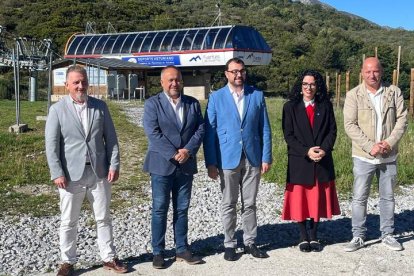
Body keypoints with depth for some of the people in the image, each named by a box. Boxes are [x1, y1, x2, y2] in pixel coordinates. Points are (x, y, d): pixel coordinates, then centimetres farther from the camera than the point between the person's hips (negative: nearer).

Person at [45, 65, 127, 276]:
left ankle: (109, 258, 23)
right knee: (68, 222, 8)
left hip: (99, 172, 2)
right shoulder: (57, 110, -1)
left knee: (103, 218, 11)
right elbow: (52, 144, -5)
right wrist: (57, 173, -11)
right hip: (71, 175, -2)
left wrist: (114, 165, -2)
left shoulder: (100, 106, 5)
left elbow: (111, 138, 6)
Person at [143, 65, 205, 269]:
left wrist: (188, 150, -12)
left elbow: (200, 129, 3)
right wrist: (174, 154, -17)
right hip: (162, 165, -3)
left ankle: (182, 249, 21)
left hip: (186, 165, 4)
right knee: (160, 210, 3)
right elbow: (153, 133, -12)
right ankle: (158, 252, 13)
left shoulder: (193, 104, 10)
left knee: (182, 210, 11)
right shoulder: (152, 104, -2)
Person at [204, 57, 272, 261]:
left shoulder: (257, 96, 5)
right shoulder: (216, 98, 1)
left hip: (252, 159, 1)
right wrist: (210, 162, -5)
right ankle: (229, 244, 19)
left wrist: (266, 157, -1)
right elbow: (209, 131, -1)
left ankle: (250, 242, 22)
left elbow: (265, 129, 5)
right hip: (228, 159, -1)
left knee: (249, 204, 10)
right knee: (229, 205, 7)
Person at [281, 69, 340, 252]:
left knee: (318, 199, 7)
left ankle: (314, 236, 19)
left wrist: (324, 149, -14)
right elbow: (288, 135, -5)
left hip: (322, 161, 2)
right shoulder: (290, 107, -1)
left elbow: (332, 131, 3)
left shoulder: (326, 106, 6)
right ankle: (303, 237, 15)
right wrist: (306, 151, -16)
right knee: (300, 199, 3)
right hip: (299, 161, -2)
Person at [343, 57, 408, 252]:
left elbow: (402, 119, 0)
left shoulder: (394, 92, 2)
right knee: (359, 198, 3)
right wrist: (370, 146, -17)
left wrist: (390, 142, -14)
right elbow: (350, 125, -9)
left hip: (389, 156, 2)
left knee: (388, 197, 12)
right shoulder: (353, 95, -4)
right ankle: (358, 236, 15)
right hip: (363, 156, -2)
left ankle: (387, 235, 26)